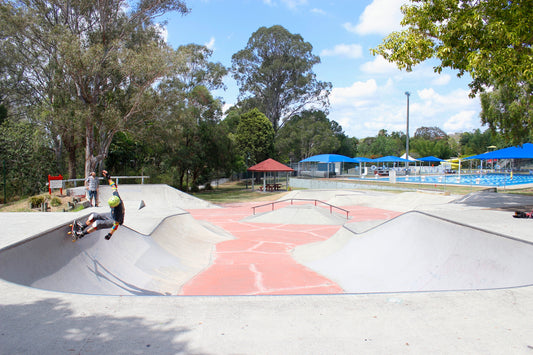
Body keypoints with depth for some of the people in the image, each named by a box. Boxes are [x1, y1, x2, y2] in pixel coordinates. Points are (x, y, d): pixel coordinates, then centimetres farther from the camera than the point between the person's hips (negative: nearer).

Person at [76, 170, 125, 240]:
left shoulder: (118, 211, -40)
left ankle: (82, 233, -7)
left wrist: (110, 234, -21)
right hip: (110, 215, 9)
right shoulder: (116, 196, -24)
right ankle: (83, 227, 19)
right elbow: (114, 186, -7)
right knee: (93, 216, 2)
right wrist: (108, 178, -3)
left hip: (113, 221, -9)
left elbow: (116, 224, -30)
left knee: (97, 223, -24)